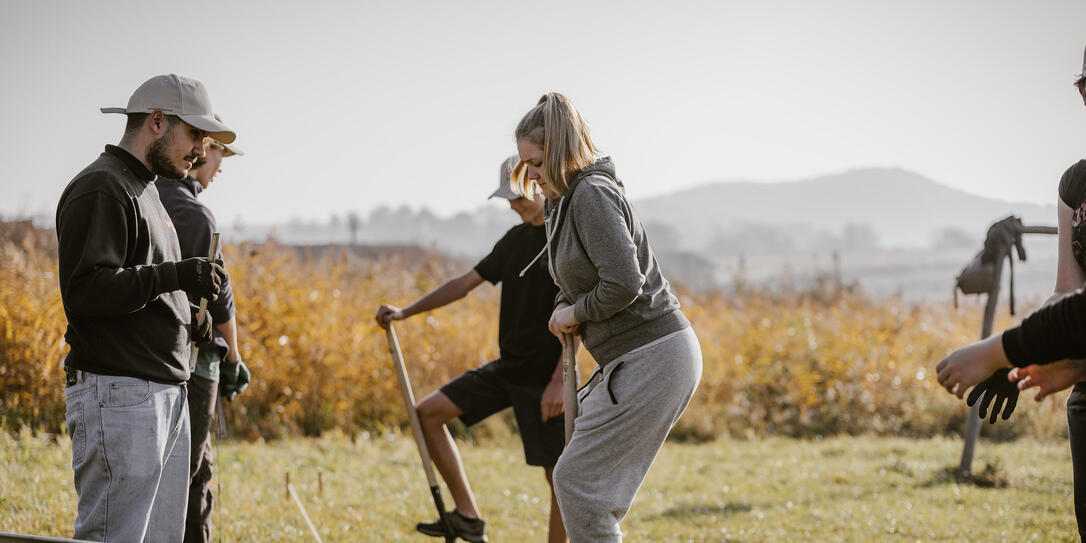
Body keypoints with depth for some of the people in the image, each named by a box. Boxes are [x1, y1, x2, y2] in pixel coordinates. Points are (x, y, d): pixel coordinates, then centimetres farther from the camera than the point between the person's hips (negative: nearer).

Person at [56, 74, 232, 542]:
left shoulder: (146, 191, 23)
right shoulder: (99, 189, -10)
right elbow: (86, 288, -20)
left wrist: (185, 318, 14)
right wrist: (176, 275, -20)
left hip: (167, 393, 10)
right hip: (117, 393, -10)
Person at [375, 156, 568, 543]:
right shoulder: (516, 239, 11)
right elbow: (466, 282, 17)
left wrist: (559, 381, -22)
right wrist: (405, 312, 12)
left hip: (545, 378, -8)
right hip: (507, 367, 8)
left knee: (557, 475, -5)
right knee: (428, 412, 2)